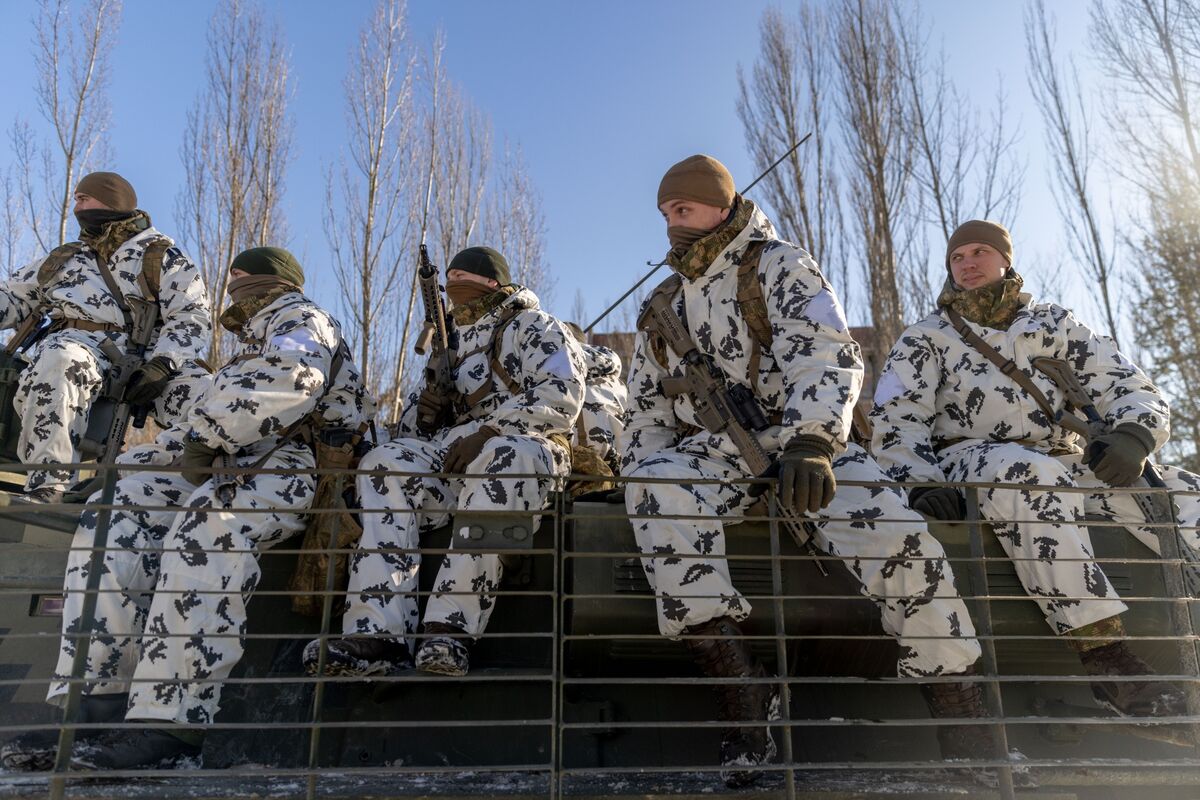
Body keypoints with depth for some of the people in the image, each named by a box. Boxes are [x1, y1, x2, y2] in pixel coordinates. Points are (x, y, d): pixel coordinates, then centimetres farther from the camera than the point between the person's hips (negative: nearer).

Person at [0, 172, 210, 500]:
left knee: (193, 385, -32)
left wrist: (162, 364, -16)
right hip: (77, 344, 2)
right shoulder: (63, 258, 30)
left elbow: (191, 317, 1)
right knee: (58, 362, -35)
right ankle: (47, 485, -40)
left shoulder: (161, 255, 15)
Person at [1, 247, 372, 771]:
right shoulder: (255, 340, 38)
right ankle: (96, 697, -19)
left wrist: (207, 435, -15)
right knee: (114, 515, -11)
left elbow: (291, 377, -18)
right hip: (230, 463, 9)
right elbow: (210, 419, 35)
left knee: (207, 524, -36)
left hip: (291, 463, -9)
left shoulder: (299, 317, 6)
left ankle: (169, 722, -39)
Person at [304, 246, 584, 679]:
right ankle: (377, 632, -33)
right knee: (385, 464, -21)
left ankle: (451, 627, -41)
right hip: (452, 453, 6)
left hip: (527, 449, -5)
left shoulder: (534, 328, 10)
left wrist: (487, 431, -19)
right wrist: (424, 413, 1)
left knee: (499, 456, -39)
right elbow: (408, 426, 26)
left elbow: (560, 398, -9)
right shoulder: (450, 344, 28)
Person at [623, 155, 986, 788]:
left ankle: (970, 737, -10)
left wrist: (808, 442, -31)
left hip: (802, 445, -2)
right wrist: (643, 481, 5)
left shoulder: (777, 266, 4)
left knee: (897, 537, -27)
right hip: (711, 454, 3)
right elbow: (647, 413, 22)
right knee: (655, 484, -32)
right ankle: (740, 693, -34)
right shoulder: (660, 308, 20)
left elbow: (828, 355, -13)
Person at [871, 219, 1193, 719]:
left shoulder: (1056, 325, 23)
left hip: (1070, 462, 4)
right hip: (972, 460, -3)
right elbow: (897, 421, 2)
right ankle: (1105, 657, -38)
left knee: (1185, 498, -21)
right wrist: (922, 483, -18)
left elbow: (1133, 390, 13)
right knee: (1028, 475, -39)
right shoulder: (925, 339, 16)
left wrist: (1133, 435, -12)